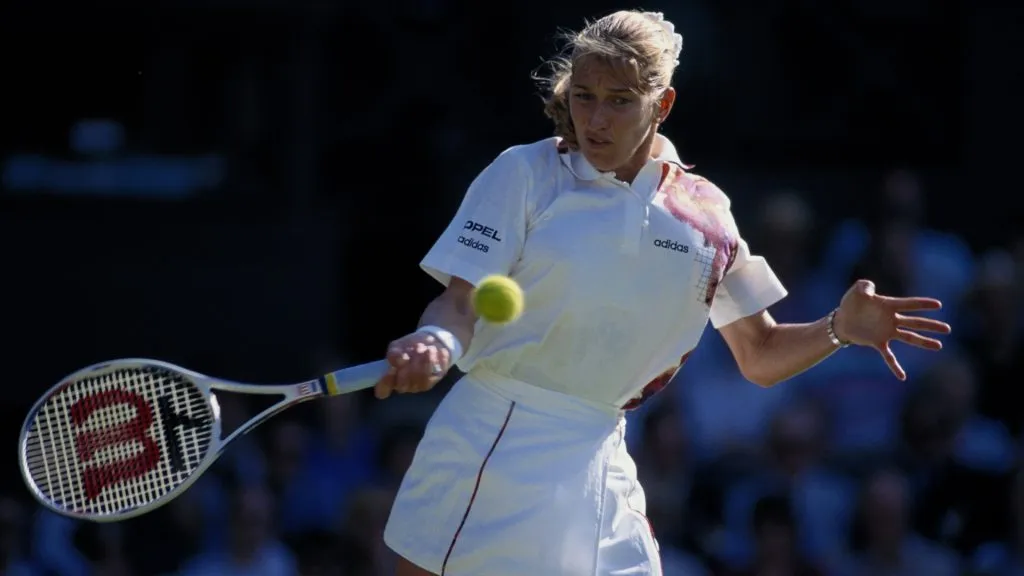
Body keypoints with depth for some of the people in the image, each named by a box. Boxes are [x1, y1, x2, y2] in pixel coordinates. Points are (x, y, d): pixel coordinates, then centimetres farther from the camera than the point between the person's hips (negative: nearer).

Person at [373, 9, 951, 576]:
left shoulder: (705, 214, 8)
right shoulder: (524, 174, -2)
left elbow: (760, 356, 14)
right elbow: (460, 304, -7)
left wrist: (839, 328, -5)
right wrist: (437, 344, -30)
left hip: (599, 464, 3)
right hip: (490, 444, -3)